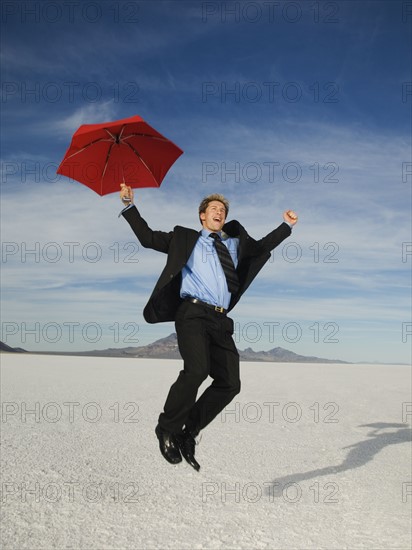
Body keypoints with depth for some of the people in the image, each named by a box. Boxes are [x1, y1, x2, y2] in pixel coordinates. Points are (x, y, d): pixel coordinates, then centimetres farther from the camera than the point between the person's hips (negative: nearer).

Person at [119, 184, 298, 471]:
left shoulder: (235, 243, 29)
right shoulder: (186, 238, 17)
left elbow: (262, 247, 44)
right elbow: (148, 237, 14)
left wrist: (286, 226, 42)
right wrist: (129, 205, 7)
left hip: (220, 320, 5)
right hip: (193, 313, -5)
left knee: (230, 383, -7)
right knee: (197, 369, -28)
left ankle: (188, 432, 8)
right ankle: (168, 428, -6)